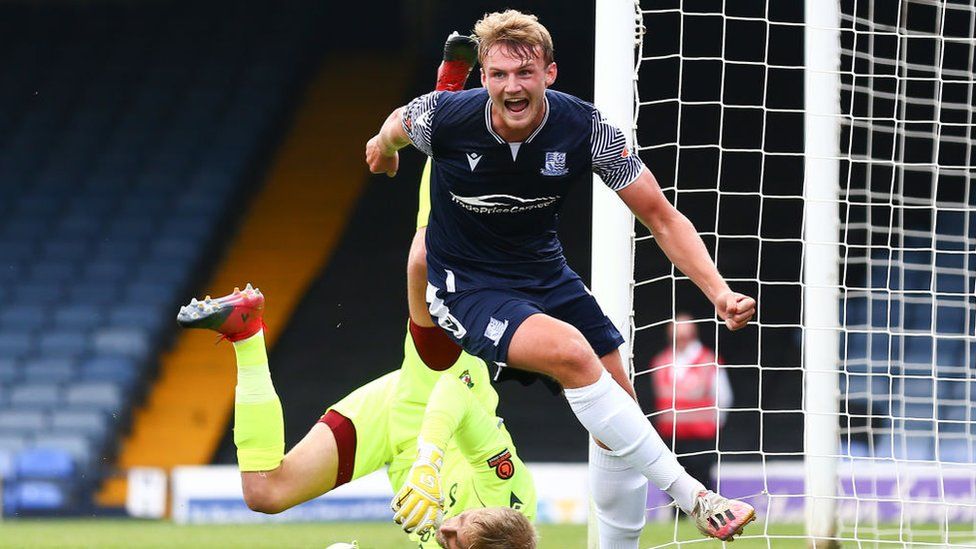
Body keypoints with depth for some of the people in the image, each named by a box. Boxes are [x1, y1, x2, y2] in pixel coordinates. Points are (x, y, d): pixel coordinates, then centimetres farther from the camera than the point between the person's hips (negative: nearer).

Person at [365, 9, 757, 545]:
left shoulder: (584, 128, -18)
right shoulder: (442, 117, -23)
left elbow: (659, 215, -11)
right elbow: (395, 126, 4)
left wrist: (719, 292, -22)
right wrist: (384, 146, 28)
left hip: (544, 274, 5)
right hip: (465, 285, -4)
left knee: (617, 399, -1)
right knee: (571, 351, -30)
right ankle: (694, 498, -28)